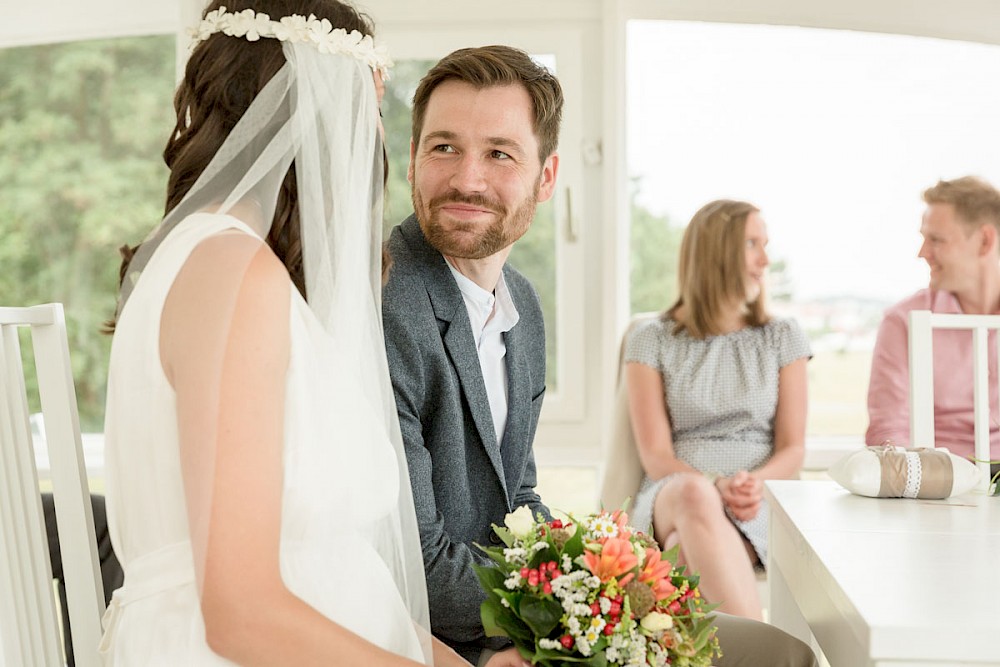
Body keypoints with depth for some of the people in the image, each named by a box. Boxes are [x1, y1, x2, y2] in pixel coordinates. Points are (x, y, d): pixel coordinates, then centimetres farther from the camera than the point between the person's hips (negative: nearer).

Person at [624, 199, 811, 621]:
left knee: (696, 547, -36)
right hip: (671, 499, -1)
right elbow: (654, 454, 0)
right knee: (693, 492, -40)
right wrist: (715, 487, -20)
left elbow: (793, 449, 8)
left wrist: (757, 483, -15)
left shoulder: (783, 338, 15)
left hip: (758, 509, 1)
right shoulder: (651, 340, 9)